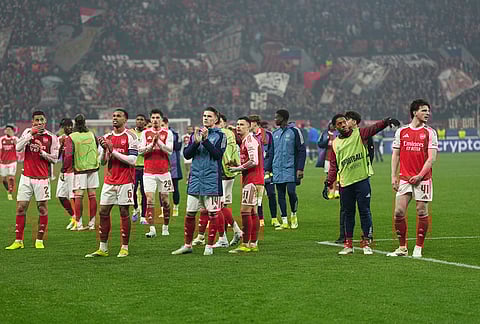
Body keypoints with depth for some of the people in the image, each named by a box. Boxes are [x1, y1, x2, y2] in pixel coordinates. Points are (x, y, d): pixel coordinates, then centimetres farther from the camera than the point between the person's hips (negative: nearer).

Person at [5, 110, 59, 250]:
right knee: (21, 208, 0)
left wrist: (42, 152, -14)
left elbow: (54, 159, 0)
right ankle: (18, 241, 6)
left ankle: (39, 240, 10)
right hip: (26, 177, 1)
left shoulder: (51, 138, 0)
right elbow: (18, 148, -10)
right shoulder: (28, 132, 5)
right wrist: (31, 134, -14)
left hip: (42, 178, -1)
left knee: (42, 208, 0)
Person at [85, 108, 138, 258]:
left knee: (124, 212, -2)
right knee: (103, 212, 2)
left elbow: (132, 160, -13)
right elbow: (102, 162, 12)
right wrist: (104, 149, -8)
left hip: (125, 181, -5)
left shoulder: (130, 136, -5)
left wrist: (113, 150, -15)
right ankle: (103, 248, 8)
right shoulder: (107, 137, 12)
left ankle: (124, 248, 5)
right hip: (109, 180, 5)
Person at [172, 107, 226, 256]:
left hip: (212, 180, -4)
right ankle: (187, 245, 14)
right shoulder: (196, 134, 12)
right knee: (190, 214, 5)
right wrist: (196, 142, -10)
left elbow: (218, 154, -12)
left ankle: (209, 246, 7)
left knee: (212, 214, 0)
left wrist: (206, 140, -18)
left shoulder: (220, 135, 1)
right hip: (195, 179, 4)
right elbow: (186, 154, 5)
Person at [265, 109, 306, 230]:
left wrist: (300, 169, -11)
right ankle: (284, 222, 9)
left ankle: (294, 214, 10)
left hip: (290, 169, -5)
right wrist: (268, 169, 13)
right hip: (277, 169, 5)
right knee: (281, 195, 4)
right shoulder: (275, 133, 14)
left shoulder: (294, 131, -3)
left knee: (291, 191, -15)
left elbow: (302, 151, -5)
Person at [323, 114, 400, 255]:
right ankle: (348, 244, 17)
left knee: (365, 212, -1)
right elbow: (333, 165, 13)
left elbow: (374, 128, -15)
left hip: (362, 180, -3)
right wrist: (328, 183, 5)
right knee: (348, 214, 9)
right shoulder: (335, 143, 10)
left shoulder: (359, 134, 1)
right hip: (345, 183, 3)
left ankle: (366, 243, 5)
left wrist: (387, 121, -34)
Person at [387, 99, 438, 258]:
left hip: (422, 178, -2)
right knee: (399, 212, -4)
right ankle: (402, 248, 8)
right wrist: (394, 176, 2)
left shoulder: (430, 132, 2)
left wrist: (419, 176, -12)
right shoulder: (401, 131, 8)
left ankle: (418, 248, 10)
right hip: (404, 178, 2)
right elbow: (396, 155, 11)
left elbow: (431, 157, -4)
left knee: (422, 212, -1)